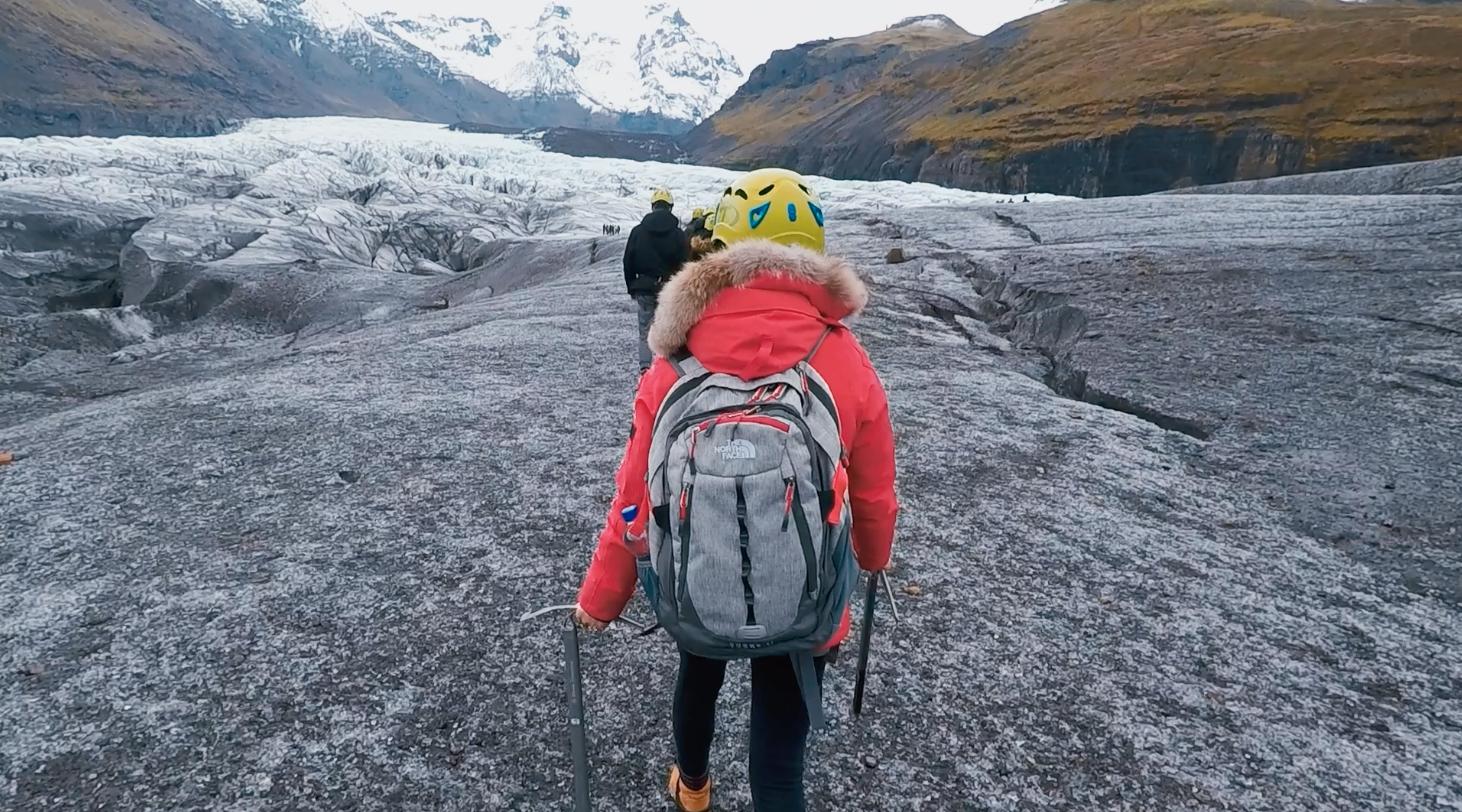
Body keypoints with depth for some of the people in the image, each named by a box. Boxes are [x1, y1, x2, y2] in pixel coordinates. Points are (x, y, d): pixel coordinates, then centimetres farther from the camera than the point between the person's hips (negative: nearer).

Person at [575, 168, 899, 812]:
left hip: (693, 588, 2)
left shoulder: (676, 361, -15)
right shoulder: (845, 359, -14)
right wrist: (873, 556, 19)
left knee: (698, 676, 33)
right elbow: (873, 496, -3)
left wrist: (599, 599, 5)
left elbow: (636, 495, -11)